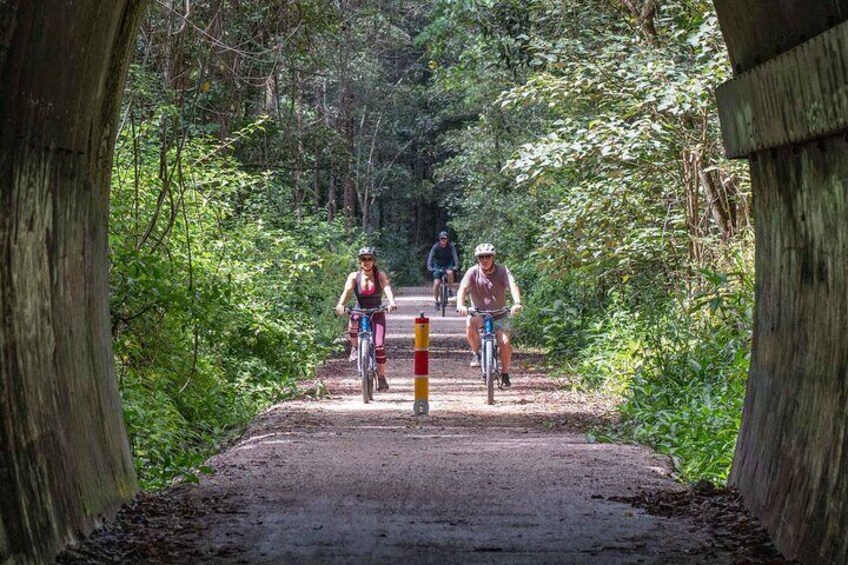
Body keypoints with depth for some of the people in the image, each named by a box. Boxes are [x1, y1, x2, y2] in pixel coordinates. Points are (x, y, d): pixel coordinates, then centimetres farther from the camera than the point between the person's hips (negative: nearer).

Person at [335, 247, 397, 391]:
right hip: (360, 312, 0)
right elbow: (347, 291, -20)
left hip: (377, 314, 0)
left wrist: (392, 302, -45)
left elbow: (387, 288, -23)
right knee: (353, 324, -37)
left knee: (379, 345, -15)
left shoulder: (380, 276, -5)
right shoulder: (354, 276, -4)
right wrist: (340, 305, -41)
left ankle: (381, 377, 0)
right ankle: (355, 348, -8)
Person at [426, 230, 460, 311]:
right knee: (436, 283, -12)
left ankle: (450, 289, -16)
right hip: (438, 266, 1)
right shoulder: (436, 246, -16)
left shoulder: (451, 246, -15)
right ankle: (436, 302, 0)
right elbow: (431, 256, -24)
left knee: (450, 272, -36)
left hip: (448, 265, -1)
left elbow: (455, 256, -26)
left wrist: (456, 265, -43)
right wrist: (429, 266, -41)